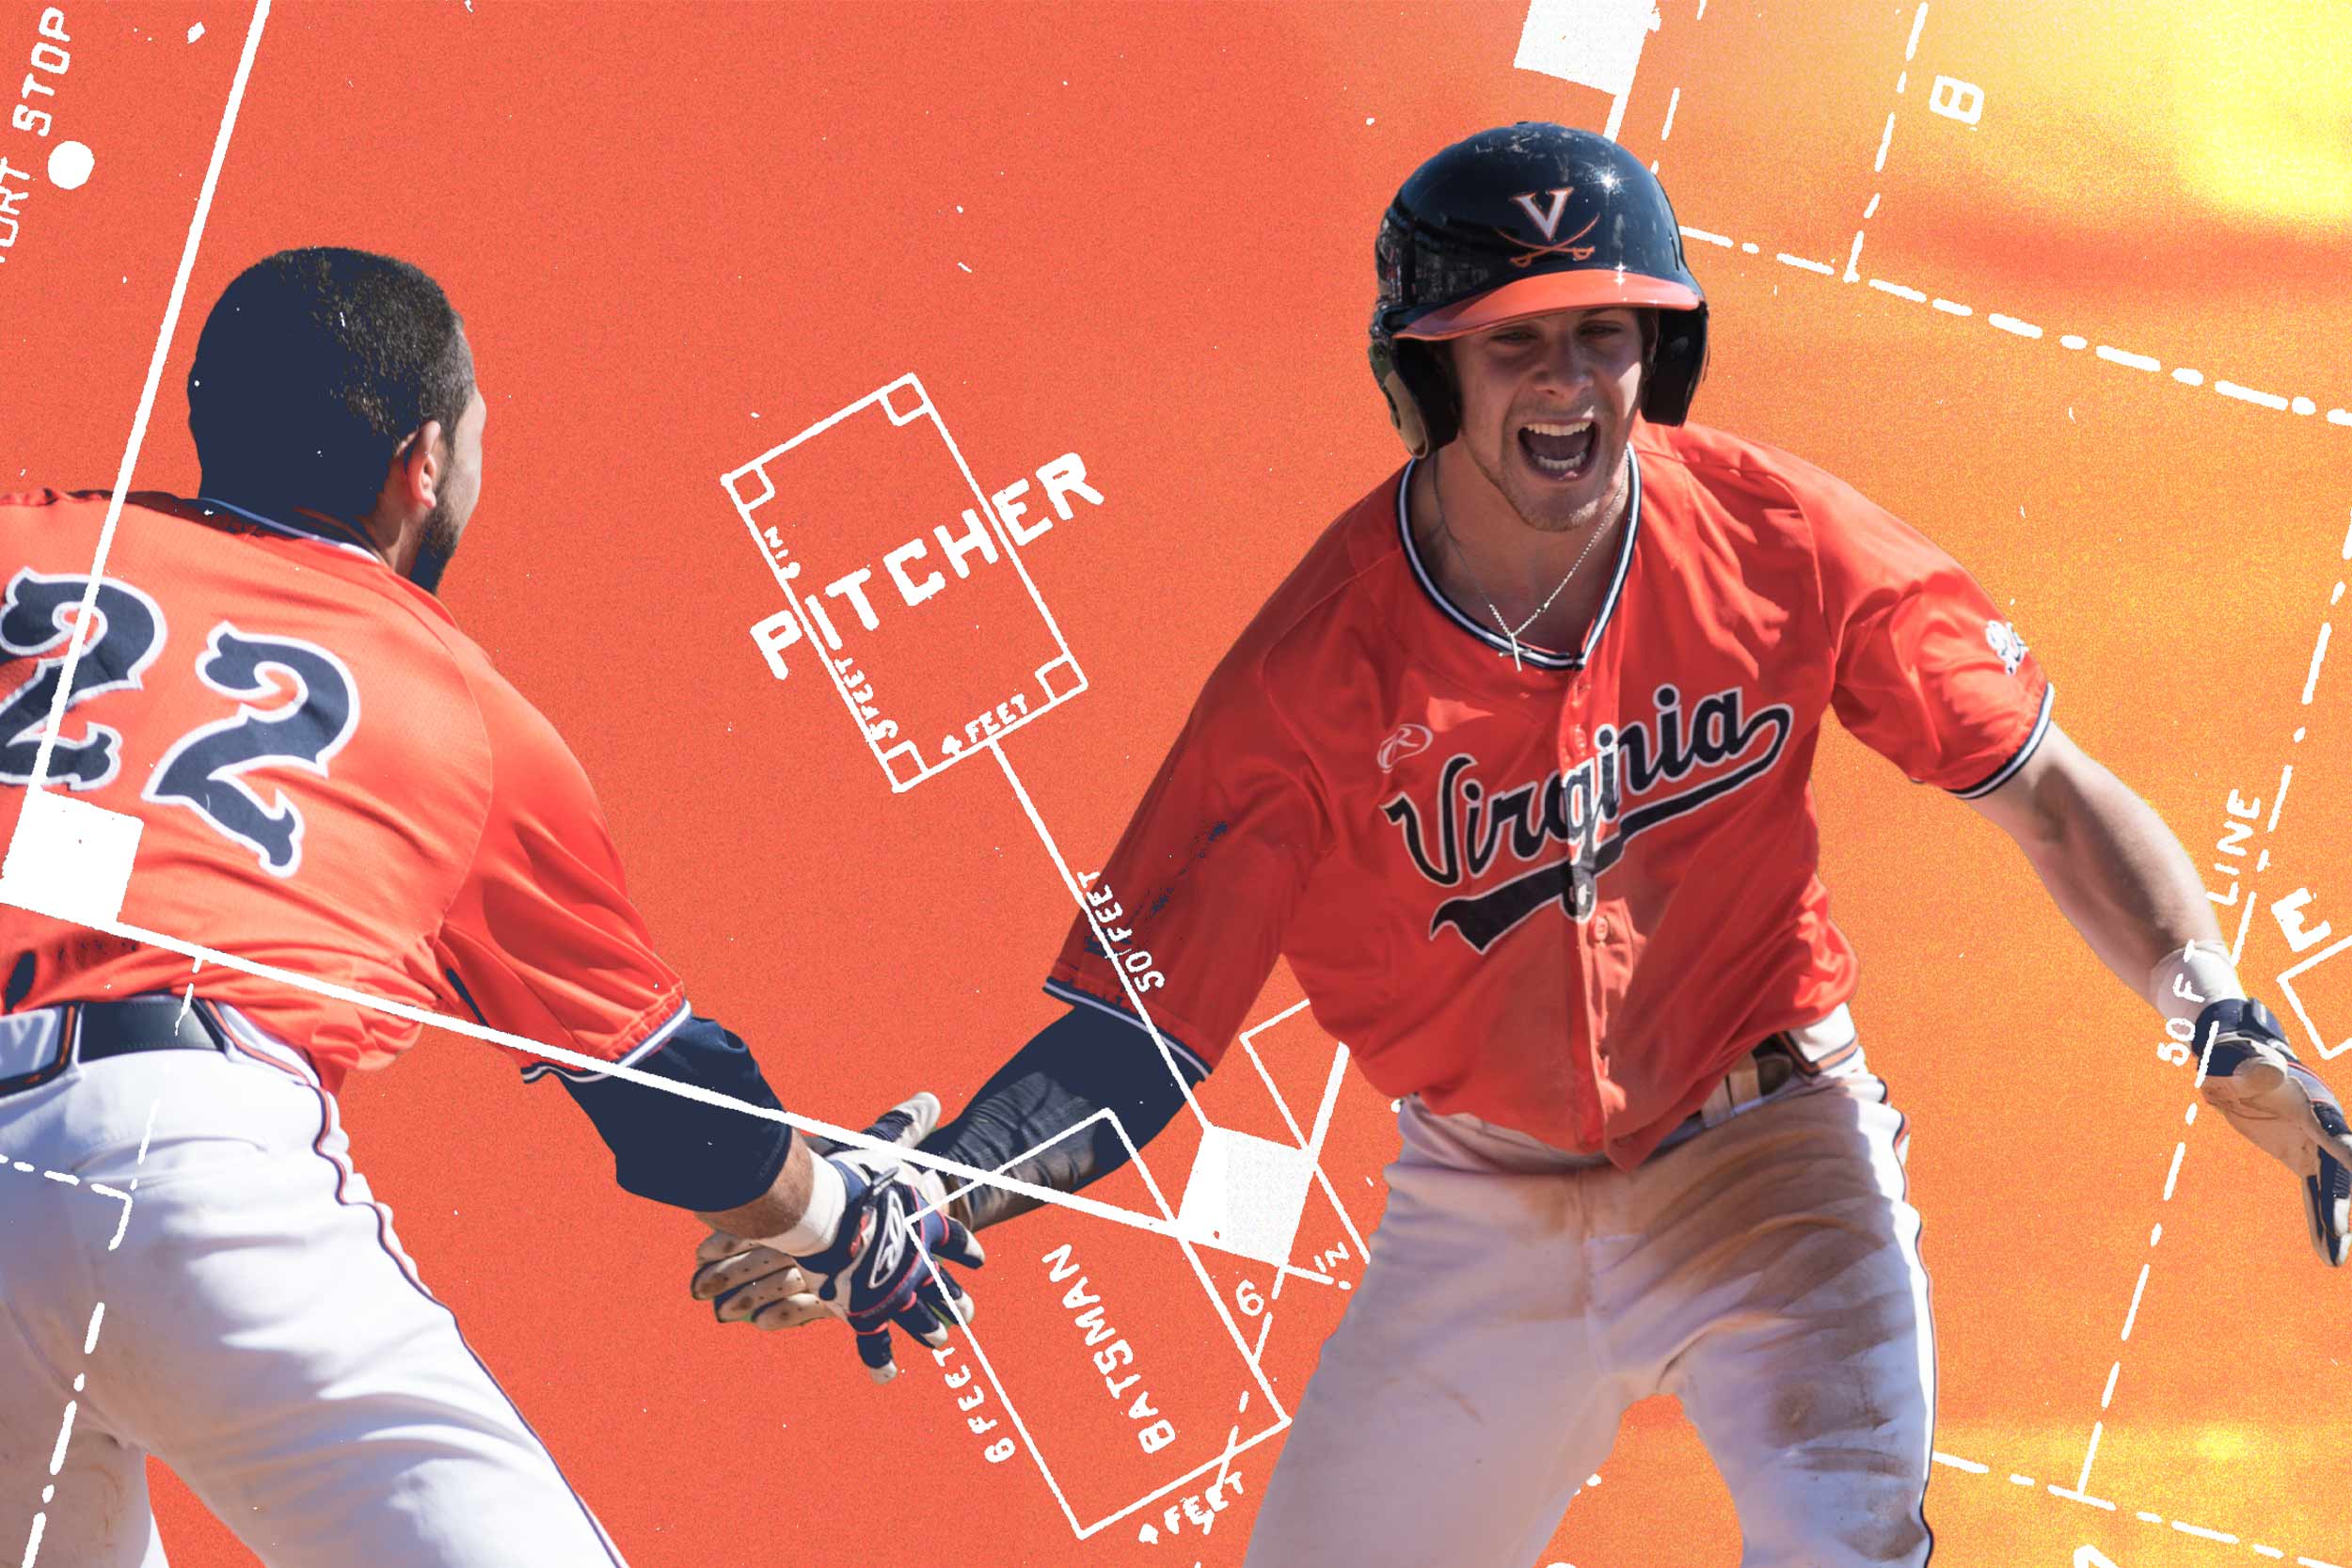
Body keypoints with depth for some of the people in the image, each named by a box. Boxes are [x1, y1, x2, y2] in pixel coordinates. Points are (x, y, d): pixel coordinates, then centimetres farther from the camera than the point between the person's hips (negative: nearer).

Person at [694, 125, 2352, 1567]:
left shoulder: (1781, 543, -14)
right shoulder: (1317, 671, -18)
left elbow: (2045, 790, -4)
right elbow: (1135, 1035, -17)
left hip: (1767, 1149, -1)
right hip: (1485, 1208, 1)